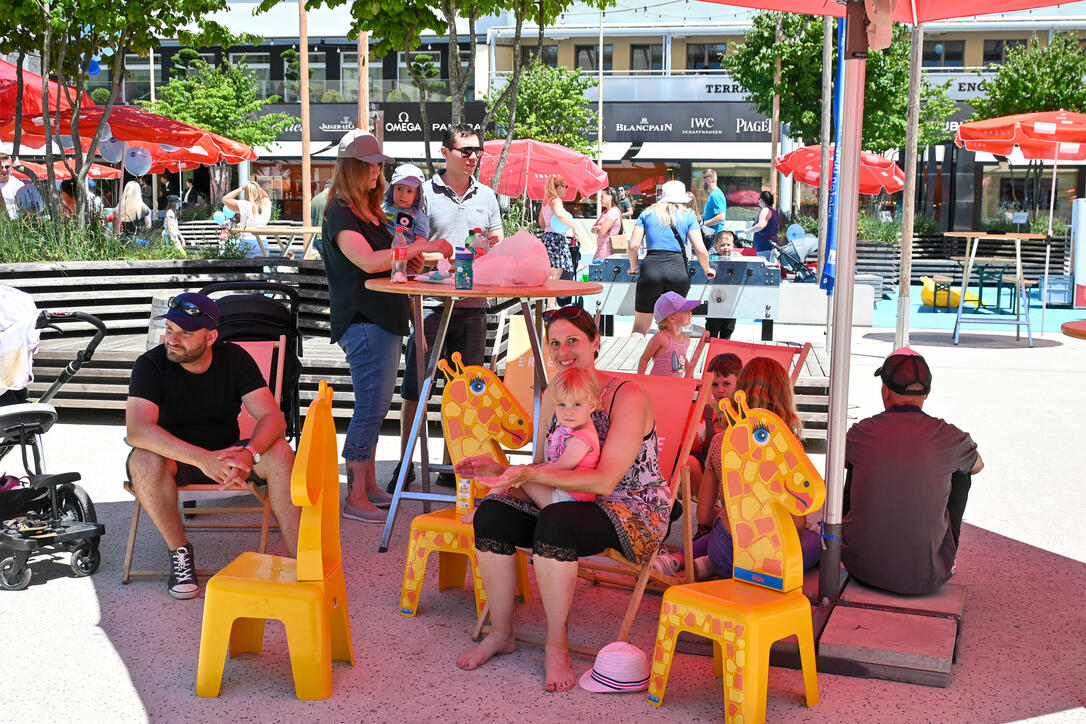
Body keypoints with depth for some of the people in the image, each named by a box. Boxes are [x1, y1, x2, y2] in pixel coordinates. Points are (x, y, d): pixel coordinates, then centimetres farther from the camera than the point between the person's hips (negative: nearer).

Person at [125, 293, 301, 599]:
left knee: (279, 452, -25)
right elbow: (137, 429, -31)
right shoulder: (151, 365, -15)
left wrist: (249, 454, -38)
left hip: (223, 455, 2)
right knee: (145, 460, -36)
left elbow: (273, 417, -14)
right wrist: (203, 459, -43)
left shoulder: (234, 359, -7)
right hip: (174, 459, -2)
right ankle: (179, 552, -16)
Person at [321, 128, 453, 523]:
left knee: (376, 405, 13)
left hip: (384, 319, 10)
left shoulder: (370, 212, 18)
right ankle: (355, 498, -4)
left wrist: (407, 261, 8)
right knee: (371, 406, -9)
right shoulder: (340, 214, -11)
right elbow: (366, 260, -26)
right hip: (362, 323, -10)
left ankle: (369, 485, 22)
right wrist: (416, 248, -24)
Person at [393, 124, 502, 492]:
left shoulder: (486, 196, 12)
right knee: (414, 390, 0)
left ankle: (450, 466, 19)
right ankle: (405, 464, 13)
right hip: (430, 304, -3)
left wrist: (491, 247, -4)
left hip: (472, 305, 4)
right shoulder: (424, 192, 1)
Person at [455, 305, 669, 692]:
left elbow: (605, 481, -24)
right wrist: (500, 469, -9)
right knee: (491, 513, -15)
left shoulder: (628, 397, -16)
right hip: (571, 503, 7)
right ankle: (501, 632, 1)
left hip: (635, 508, -7)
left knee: (554, 523, -36)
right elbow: (542, 470, 11)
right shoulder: (552, 396, 6)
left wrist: (533, 474, -30)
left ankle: (557, 645, -17)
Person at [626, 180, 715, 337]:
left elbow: (633, 246, 4)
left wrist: (634, 268, 21)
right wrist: (707, 270, 18)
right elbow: (700, 250, 0)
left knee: (639, 328, 6)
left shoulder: (648, 213, 14)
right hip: (677, 271, 0)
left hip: (651, 269, 0)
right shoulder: (689, 216, 11)